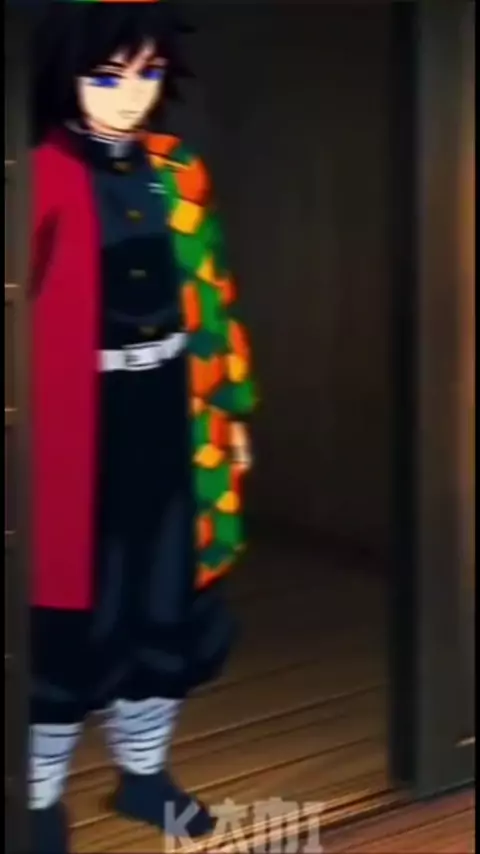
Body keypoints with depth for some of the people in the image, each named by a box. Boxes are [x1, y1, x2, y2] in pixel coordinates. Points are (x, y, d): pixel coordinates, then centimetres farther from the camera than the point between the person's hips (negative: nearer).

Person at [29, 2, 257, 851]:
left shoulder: (178, 171, 6)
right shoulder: (45, 178, -13)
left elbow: (211, 295, 11)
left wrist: (232, 407, 12)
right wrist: (42, 429, -19)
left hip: (170, 419, 6)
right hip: (81, 426, -6)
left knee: (168, 597, 14)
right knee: (74, 610, 3)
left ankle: (143, 772, 34)